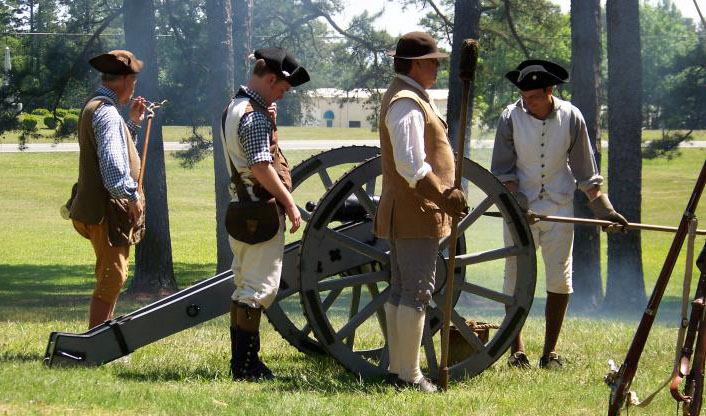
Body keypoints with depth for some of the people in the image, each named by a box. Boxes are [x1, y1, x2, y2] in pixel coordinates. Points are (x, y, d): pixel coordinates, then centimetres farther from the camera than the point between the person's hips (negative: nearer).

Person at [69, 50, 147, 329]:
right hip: (107, 211, -11)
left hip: (101, 209, 11)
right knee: (111, 278, -8)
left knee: (112, 277, 19)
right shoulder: (107, 112, -16)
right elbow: (112, 162, -25)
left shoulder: (94, 107, 18)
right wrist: (131, 196, -19)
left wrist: (133, 123, 20)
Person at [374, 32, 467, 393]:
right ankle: (409, 375, -10)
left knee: (400, 291, 12)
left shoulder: (403, 96, 18)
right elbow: (411, 165, -25)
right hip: (416, 213, -11)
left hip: (401, 212, 11)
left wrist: (443, 194, 21)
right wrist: (443, 197, -22)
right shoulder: (408, 103, -16)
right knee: (417, 293, -10)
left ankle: (397, 369, 16)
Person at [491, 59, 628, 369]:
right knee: (515, 278, -1)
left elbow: (586, 172, 5)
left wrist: (604, 208, 1)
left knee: (560, 280, 1)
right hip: (520, 208, -1)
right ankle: (516, 350, 9)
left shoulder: (571, 118, -4)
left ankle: (550, 352, 10)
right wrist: (514, 196, -17)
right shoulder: (511, 117, -7)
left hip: (559, 207, 1)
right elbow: (502, 170, -1)